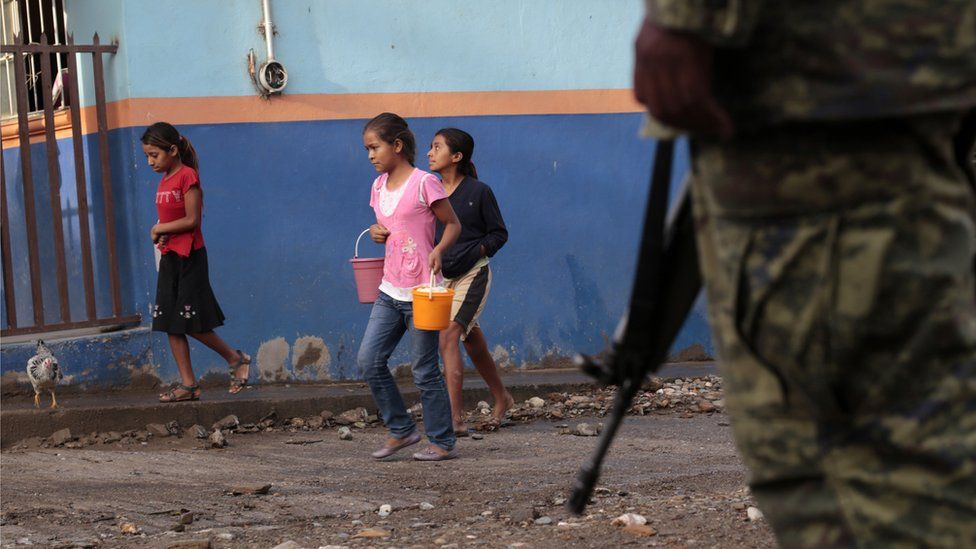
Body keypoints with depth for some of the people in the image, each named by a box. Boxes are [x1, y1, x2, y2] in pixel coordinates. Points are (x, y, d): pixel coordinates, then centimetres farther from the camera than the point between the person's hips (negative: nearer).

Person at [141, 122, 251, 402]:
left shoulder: (187, 176, -12)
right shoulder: (164, 181, 13)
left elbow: (192, 220, -17)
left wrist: (160, 229, -9)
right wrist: (161, 235, 0)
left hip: (189, 258, -9)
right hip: (169, 258, 9)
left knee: (192, 323, -8)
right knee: (171, 325, 4)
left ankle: (235, 359, 10)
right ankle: (188, 384, 6)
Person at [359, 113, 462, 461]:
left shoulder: (424, 183, -11)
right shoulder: (379, 187, 10)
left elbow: (452, 225, -5)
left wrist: (438, 249, -24)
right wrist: (378, 234, 0)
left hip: (420, 291, -7)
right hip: (390, 290, 7)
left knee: (424, 370, -2)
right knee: (369, 359, 1)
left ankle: (442, 442, 9)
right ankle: (401, 429, 15)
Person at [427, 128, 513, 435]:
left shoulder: (478, 192, -8)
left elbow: (499, 234, -2)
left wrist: (473, 253, -13)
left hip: (472, 275, -6)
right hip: (441, 277, 6)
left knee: (447, 338, -20)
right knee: (472, 341, 18)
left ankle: (455, 419, -24)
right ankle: (501, 399, 39)